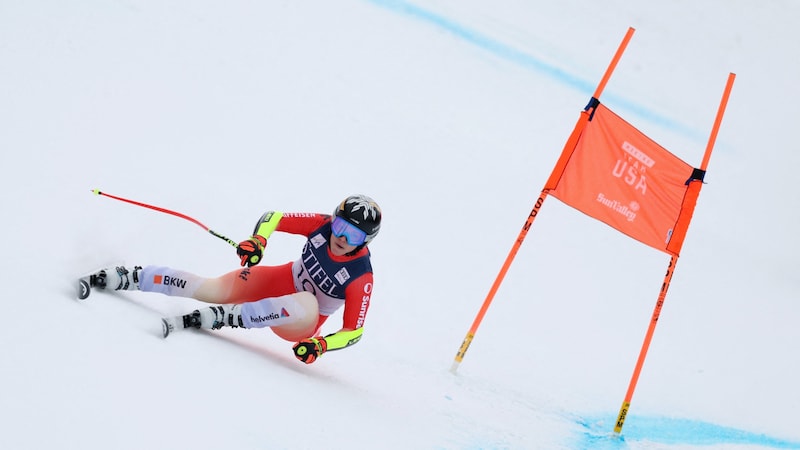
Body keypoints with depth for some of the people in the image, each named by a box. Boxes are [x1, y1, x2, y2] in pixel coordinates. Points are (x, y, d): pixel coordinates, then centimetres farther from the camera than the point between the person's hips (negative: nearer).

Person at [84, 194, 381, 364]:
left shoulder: (360, 278, -27)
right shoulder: (322, 225, -17)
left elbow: (354, 331, -22)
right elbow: (274, 218, -9)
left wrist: (320, 345, -37)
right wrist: (257, 240, -29)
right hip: (283, 280, 4)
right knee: (208, 289, -12)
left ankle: (216, 318, -39)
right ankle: (122, 278, -7)